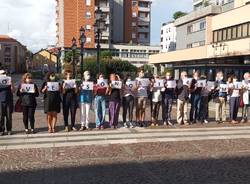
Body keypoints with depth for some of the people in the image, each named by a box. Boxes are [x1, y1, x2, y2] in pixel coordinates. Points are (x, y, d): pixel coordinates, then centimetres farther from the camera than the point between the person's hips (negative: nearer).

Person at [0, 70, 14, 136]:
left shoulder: (9, 81, 8)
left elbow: (12, 91, 2)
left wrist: (11, 85, -15)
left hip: (9, 101, 0)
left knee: (9, 116, 3)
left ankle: (9, 130, 10)